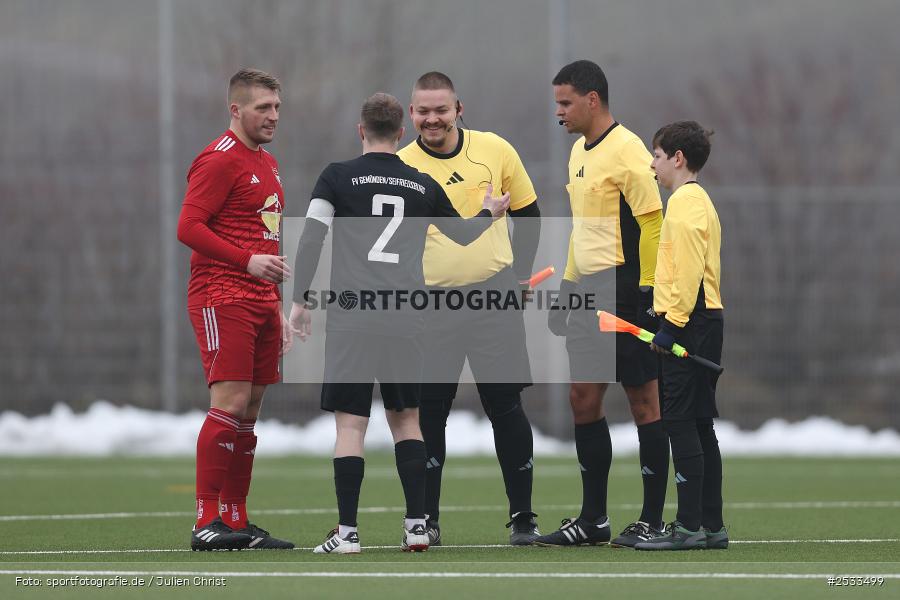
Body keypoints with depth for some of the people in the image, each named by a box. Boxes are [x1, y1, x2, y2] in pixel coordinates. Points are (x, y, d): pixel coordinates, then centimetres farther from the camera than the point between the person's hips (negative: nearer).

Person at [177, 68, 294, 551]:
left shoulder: (267, 163, 20)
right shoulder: (219, 159, -8)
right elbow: (189, 227, -16)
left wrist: (280, 308, 23)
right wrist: (248, 260, -24)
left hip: (260, 301, 9)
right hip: (222, 297, -9)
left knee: (249, 412, 7)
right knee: (230, 403, -15)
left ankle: (235, 522, 10)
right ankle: (206, 523, -16)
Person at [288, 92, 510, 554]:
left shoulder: (338, 177, 1)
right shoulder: (423, 186, 11)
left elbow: (311, 238, -5)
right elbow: (465, 235, 26)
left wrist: (300, 300, 2)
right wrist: (490, 214, 47)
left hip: (352, 317, -3)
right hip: (406, 318, 3)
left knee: (350, 422, -3)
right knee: (405, 418, 14)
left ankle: (347, 533, -6)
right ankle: (417, 525, 10)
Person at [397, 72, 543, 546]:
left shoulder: (495, 150, 1)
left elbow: (527, 212, 13)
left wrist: (520, 274, 6)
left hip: (494, 298, 0)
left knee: (506, 408, -1)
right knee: (429, 413, 0)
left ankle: (522, 517, 7)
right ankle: (427, 519, 10)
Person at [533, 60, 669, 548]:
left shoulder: (626, 151, -12)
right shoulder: (579, 151, 15)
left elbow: (651, 222, -15)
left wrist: (647, 292, -18)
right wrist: (567, 287, 21)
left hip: (625, 295, -9)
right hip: (588, 296, 9)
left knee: (643, 401, -3)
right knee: (583, 399, 8)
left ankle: (652, 521, 2)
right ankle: (592, 520, 14)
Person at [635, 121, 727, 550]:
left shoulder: (684, 201, -12)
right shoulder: (698, 199, 19)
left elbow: (688, 270, -20)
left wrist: (672, 325, -20)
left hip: (689, 322, -10)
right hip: (706, 319, 10)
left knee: (680, 422, -10)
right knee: (698, 425, 11)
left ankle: (689, 526, -12)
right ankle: (711, 526, 11)